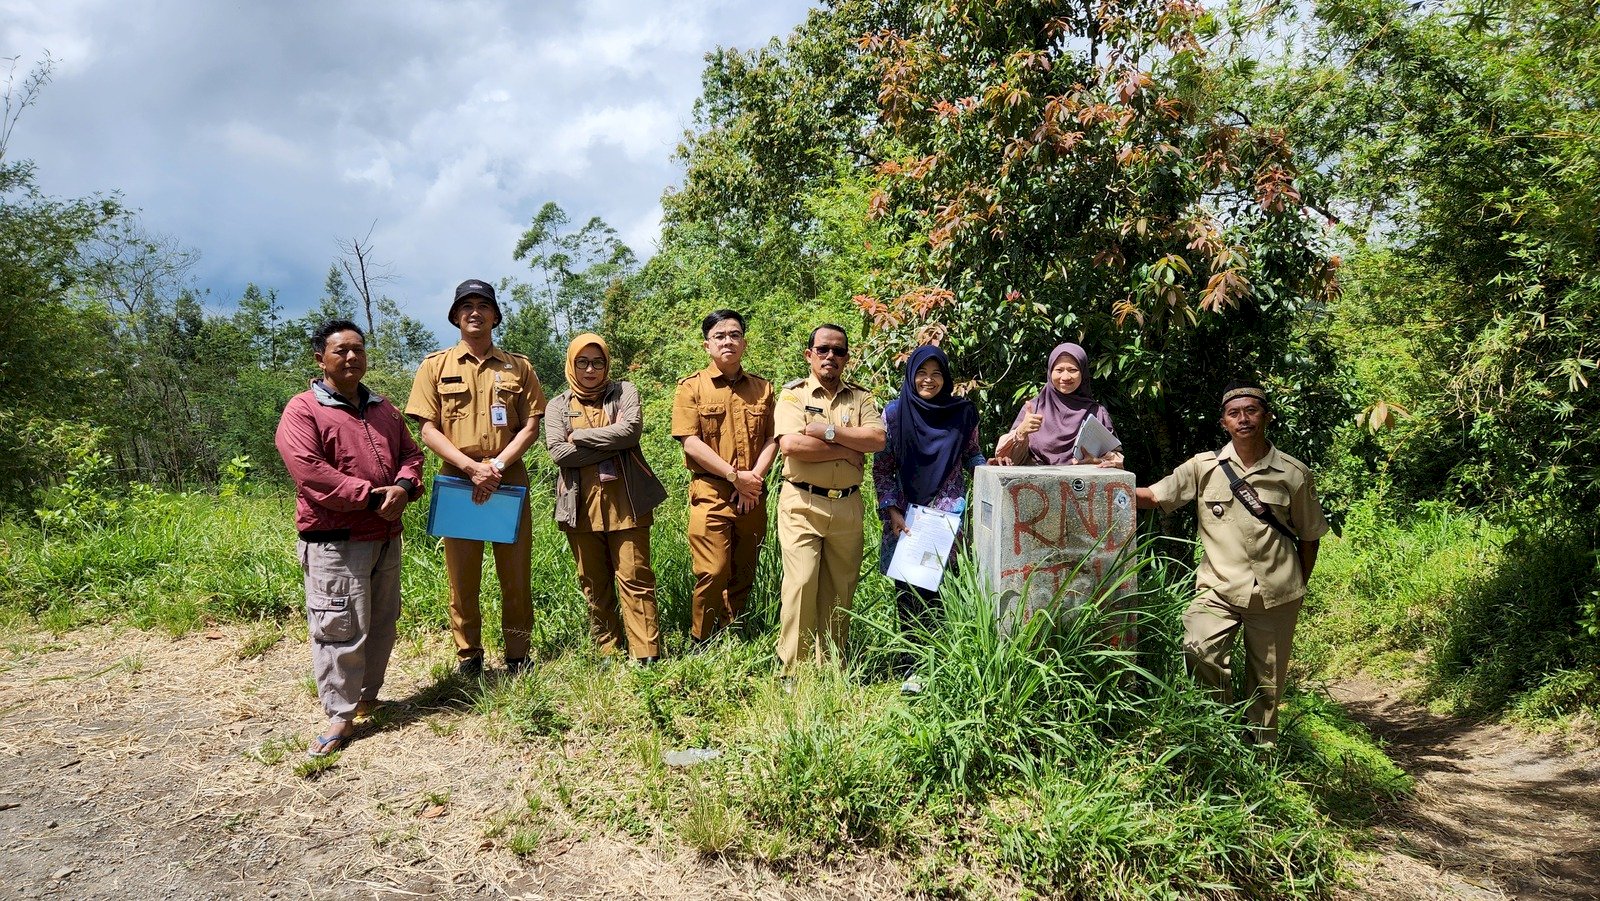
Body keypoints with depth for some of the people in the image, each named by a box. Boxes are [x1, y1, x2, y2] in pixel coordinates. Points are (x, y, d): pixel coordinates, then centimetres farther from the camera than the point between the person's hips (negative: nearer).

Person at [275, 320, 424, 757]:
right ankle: (341, 716, 5)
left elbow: (410, 453, 14)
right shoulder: (302, 410, -8)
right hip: (334, 541, -7)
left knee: (382, 623, 15)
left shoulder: (383, 408, 14)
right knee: (340, 630, -5)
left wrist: (404, 487, -9)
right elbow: (310, 473, -19)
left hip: (387, 537, 7)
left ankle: (367, 696, 31)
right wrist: (372, 496, -19)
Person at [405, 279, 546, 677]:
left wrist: (497, 466, -11)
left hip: (509, 480, 1)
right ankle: (468, 658, 16)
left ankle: (517, 657, 14)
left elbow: (530, 427, 4)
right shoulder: (436, 366, 6)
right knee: (462, 577, 5)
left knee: (516, 573, 3)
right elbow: (428, 429, -1)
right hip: (457, 480, 0)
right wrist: (472, 468, -13)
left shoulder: (518, 366, 9)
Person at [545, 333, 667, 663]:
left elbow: (631, 430, -12)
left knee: (635, 578, -3)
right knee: (594, 583, 9)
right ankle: (608, 651, 20)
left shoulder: (623, 392, 7)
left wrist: (580, 436, -6)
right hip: (581, 505, 2)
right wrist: (612, 443, -10)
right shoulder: (559, 405, 11)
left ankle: (646, 654, 0)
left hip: (625, 501, -2)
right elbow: (558, 452, -6)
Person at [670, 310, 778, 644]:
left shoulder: (762, 388, 12)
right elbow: (690, 442, -9)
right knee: (713, 573, -8)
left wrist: (755, 477, -9)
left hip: (752, 496, 4)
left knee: (743, 575, 9)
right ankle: (702, 646, 9)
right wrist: (735, 475, -14)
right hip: (710, 493, -4)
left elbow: (772, 438, 7)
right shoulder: (691, 387, 0)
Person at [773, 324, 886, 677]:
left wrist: (828, 431, -12)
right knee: (801, 583, -9)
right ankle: (792, 671, -1)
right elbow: (791, 445, -15)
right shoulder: (794, 394, 3)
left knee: (840, 588, 8)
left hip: (847, 505, 4)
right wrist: (847, 451, -10)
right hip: (802, 503, -3)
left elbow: (877, 439, -6)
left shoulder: (861, 397, 12)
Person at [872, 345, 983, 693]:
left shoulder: (962, 412, 3)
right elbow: (881, 469, 3)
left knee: (942, 592, -5)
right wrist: (891, 511, -5)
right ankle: (914, 667, 10)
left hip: (949, 516, 0)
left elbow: (972, 455, 15)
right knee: (908, 593, 0)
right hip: (906, 518, 0)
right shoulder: (894, 413, 1)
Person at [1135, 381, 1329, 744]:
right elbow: (1152, 497, 0)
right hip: (1219, 588, -1)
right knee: (1197, 649, -25)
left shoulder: (1294, 473, 3)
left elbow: (1309, 537, 12)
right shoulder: (1204, 467, 1)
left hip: (1275, 595, 1)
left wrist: (1298, 589, 13)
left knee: (1266, 683, 8)